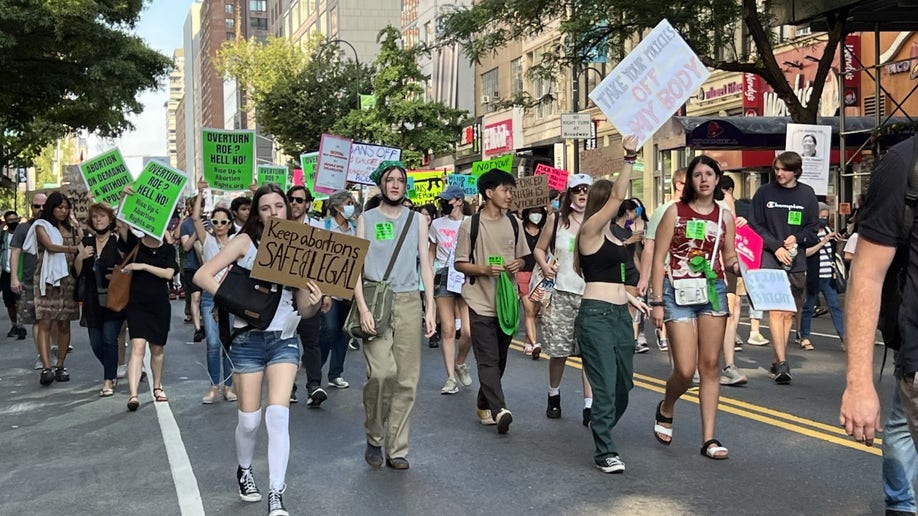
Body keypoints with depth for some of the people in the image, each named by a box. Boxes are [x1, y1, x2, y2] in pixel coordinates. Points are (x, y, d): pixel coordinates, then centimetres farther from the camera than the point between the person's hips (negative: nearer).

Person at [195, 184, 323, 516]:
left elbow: (303, 309, 3)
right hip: (248, 340, -1)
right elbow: (202, 275, -10)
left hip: (284, 339, 1)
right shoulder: (245, 241, -3)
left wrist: (315, 302, -19)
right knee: (249, 420, 5)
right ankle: (244, 470, 37)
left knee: (278, 414, -12)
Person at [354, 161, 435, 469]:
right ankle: (374, 438, 7)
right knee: (381, 373, -16)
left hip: (409, 302, 2)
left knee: (407, 379, 0)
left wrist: (430, 308, 3)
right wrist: (362, 308, -9)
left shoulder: (417, 220, 14)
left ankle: (397, 449, 10)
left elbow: (425, 265, 12)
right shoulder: (366, 219, 9)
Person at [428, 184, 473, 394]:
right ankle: (451, 377, 9)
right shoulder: (437, 224, 9)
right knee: (447, 329, 0)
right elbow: (431, 252, 16)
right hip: (444, 276, 2)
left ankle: (460, 363, 23)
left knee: (468, 331, -8)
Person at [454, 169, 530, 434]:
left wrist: (518, 264, -7)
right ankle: (499, 409, -16)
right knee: (488, 359, -10)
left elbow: (521, 258, 16)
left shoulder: (513, 223, 8)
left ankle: (484, 405, 26)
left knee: (500, 358, 12)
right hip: (481, 301, -5)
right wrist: (484, 269, -19)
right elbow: (459, 264, -2)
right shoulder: (471, 224, -5)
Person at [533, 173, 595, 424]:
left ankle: (589, 404, 0)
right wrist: (545, 266, -6)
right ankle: (554, 394, 30)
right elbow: (539, 249, 13)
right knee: (559, 351, 7)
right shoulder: (556, 219, 6)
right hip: (562, 293, 0)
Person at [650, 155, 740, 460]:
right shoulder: (675, 212, -1)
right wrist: (657, 302, -9)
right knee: (685, 370, -7)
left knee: (710, 366, 4)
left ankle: (709, 439, 12)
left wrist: (736, 265, -12)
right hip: (678, 293, -3)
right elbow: (658, 259, -4)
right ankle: (666, 409, 26)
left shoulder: (725, 216, 9)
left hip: (713, 292, 3)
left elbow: (729, 260, 13)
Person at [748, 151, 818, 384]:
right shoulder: (764, 192, 2)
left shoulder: (807, 194, 8)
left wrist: (797, 238, -8)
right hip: (770, 260, -3)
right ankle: (782, 363, -17)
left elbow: (812, 227, 11)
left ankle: (777, 362, 17)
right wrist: (776, 247, -9)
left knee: (788, 313, 8)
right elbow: (754, 226, 1)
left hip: (797, 262, 3)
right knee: (775, 311, -14)